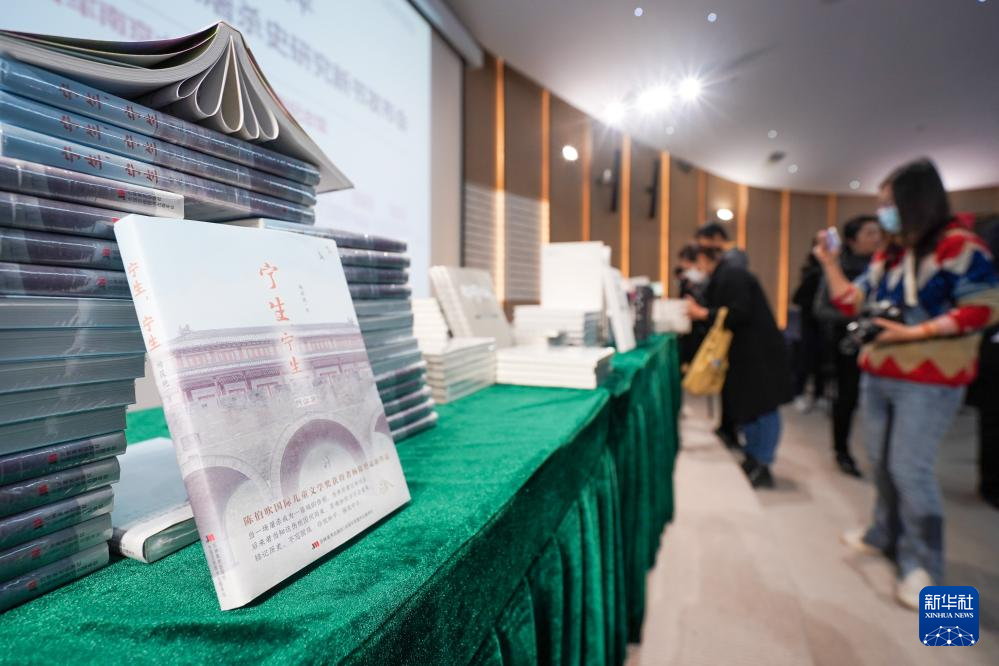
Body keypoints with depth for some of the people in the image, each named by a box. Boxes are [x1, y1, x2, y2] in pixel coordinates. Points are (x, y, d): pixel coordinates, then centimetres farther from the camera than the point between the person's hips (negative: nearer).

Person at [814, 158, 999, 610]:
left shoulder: (959, 246, -11)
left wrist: (912, 333, -23)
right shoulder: (886, 257, 11)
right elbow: (850, 303, 9)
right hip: (877, 376, 8)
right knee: (881, 463, 16)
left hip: (928, 382, -8)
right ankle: (886, 535, 33)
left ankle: (922, 566, 10)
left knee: (909, 470, -6)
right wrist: (830, 263, 3)